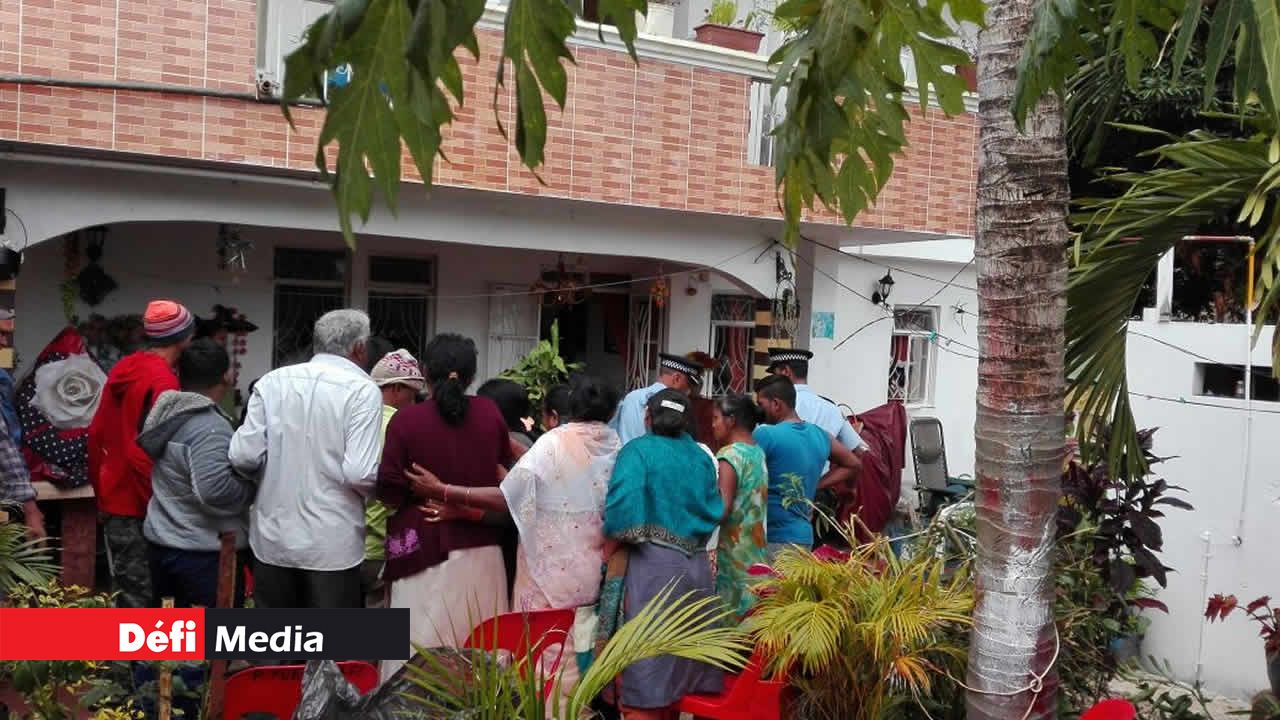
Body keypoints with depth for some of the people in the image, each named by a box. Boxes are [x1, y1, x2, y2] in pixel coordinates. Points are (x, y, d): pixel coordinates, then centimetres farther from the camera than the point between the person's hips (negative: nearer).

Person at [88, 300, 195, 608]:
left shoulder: (123, 369, 9)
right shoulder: (163, 381, -19)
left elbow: (96, 433, 14)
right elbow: (147, 451, -24)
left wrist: (101, 488, 20)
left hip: (114, 498, 9)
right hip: (140, 505, -8)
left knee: (126, 589, 17)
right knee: (139, 595, -1)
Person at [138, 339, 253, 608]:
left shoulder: (169, 413, 8)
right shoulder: (210, 427, -22)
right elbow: (215, 490, -30)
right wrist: (253, 485, -13)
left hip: (163, 542, 9)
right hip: (204, 552, -9)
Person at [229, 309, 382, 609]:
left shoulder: (271, 381, 1)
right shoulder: (362, 389, -10)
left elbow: (243, 456, -4)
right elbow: (359, 473, -18)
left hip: (273, 536, 4)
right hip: (332, 543, -4)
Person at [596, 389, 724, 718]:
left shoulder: (637, 450, -5)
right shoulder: (702, 457, 10)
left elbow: (622, 510, -16)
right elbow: (714, 512, 9)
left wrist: (607, 556, -3)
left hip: (651, 565, -5)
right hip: (696, 566, 6)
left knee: (646, 665, 0)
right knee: (682, 651, 17)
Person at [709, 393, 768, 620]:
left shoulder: (730, 454, -14)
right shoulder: (758, 452, 10)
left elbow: (722, 510, -21)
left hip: (735, 550, -8)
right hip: (756, 548, 8)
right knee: (750, 614, 10)